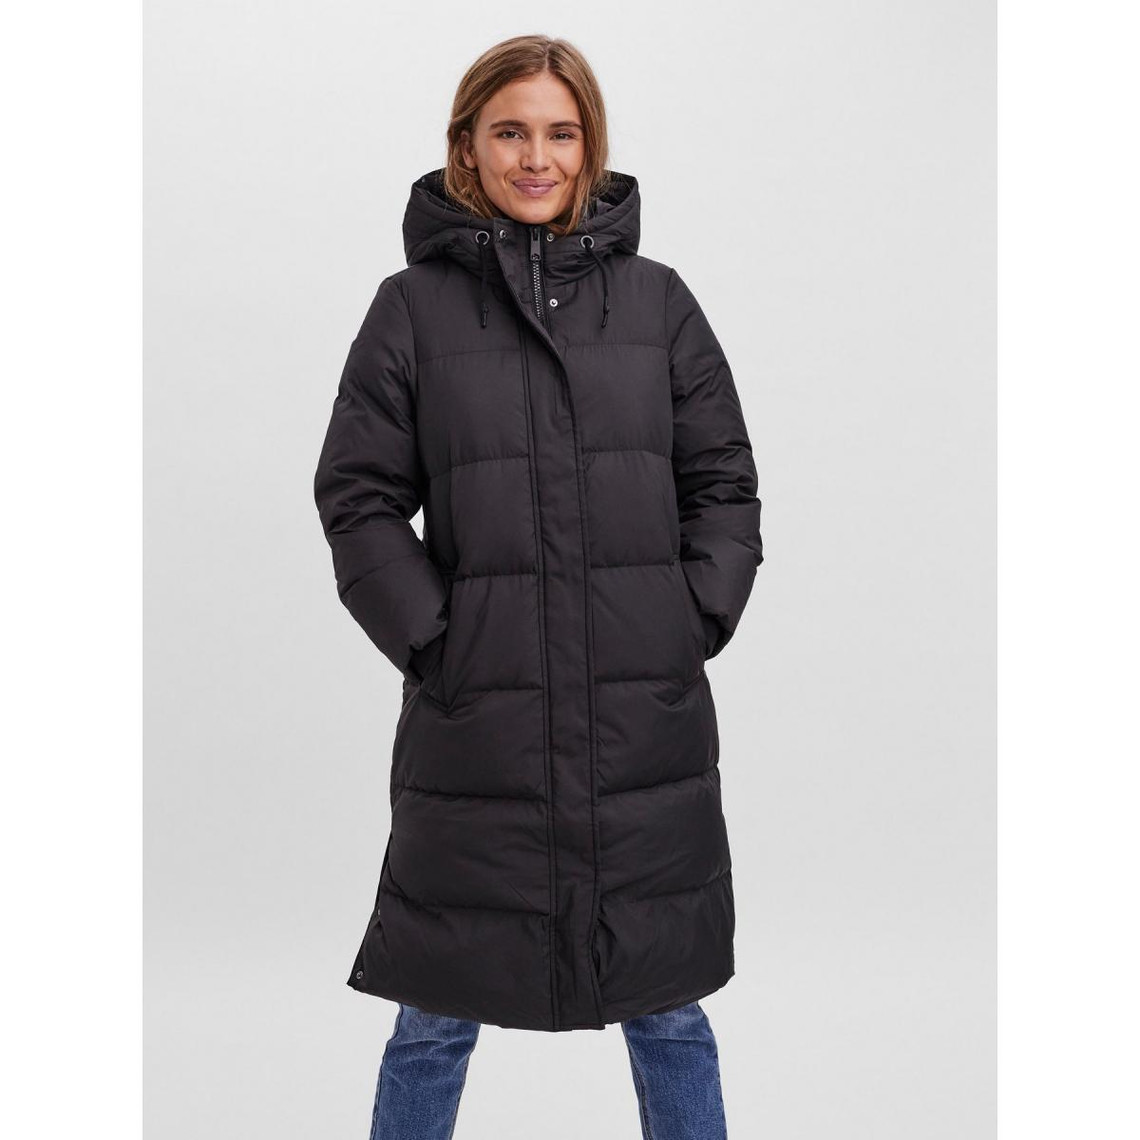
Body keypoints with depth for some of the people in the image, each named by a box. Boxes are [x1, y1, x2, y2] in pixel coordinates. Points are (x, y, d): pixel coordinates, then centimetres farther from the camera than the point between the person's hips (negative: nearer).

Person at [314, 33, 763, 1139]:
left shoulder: (658, 300, 7)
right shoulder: (413, 306, 1)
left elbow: (723, 484, 10)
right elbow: (358, 499, 0)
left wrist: (697, 621, -1)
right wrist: (432, 639, -8)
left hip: (649, 721, 2)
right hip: (474, 723, -1)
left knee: (667, 1012, 15)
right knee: (436, 1024, 12)